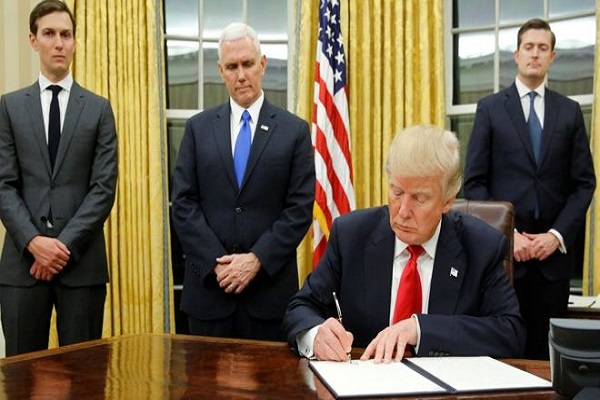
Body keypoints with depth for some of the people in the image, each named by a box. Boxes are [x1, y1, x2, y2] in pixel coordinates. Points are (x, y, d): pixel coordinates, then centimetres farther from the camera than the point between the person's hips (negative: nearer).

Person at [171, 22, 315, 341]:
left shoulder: (294, 130, 2)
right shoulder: (198, 128, 7)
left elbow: (300, 208, -3)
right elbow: (183, 204, 1)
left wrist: (257, 259, -12)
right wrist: (217, 263, -9)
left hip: (270, 285, -1)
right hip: (208, 282, 1)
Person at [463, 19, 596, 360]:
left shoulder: (570, 111, 9)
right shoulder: (490, 108, 4)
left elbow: (584, 183, 6)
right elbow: (474, 182, 0)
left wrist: (557, 235, -6)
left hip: (554, 250, 2)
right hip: (503, 249, -1)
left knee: (547, 350, 6)